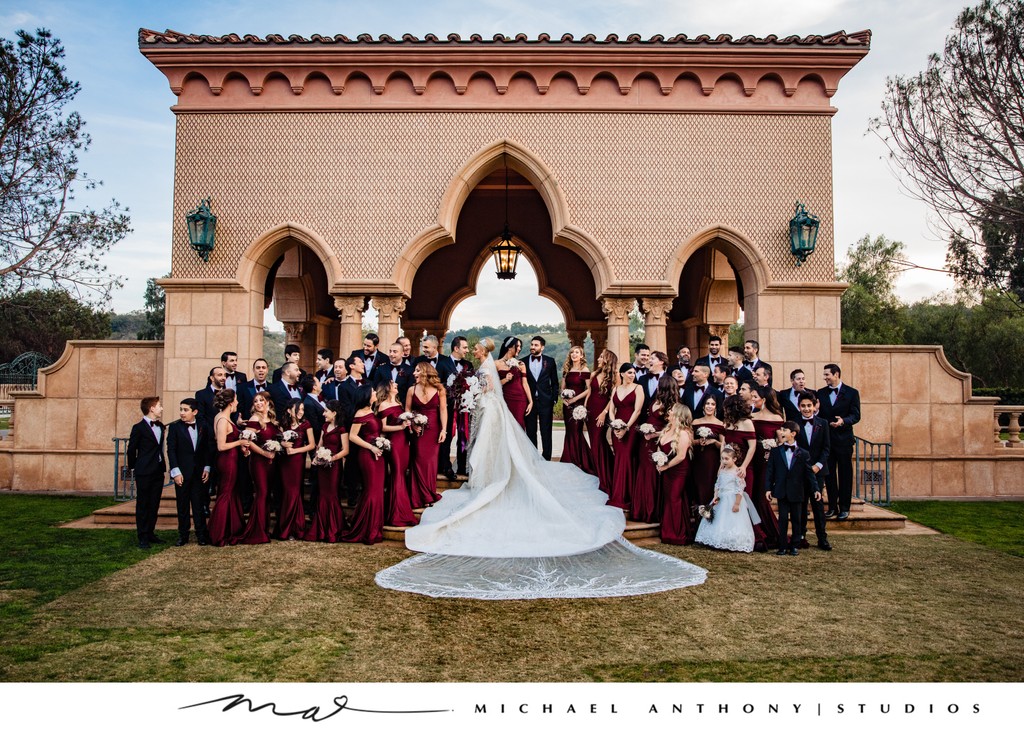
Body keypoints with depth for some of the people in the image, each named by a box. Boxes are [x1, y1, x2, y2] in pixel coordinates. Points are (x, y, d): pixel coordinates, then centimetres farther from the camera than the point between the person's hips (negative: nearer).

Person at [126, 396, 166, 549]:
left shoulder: (160, 426, 12)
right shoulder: (139, 428, -9)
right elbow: (131, 449, -5)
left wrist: (162, 465, 14)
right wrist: (133, 467, 1)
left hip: (158, 471, 7)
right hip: (144, 473, -6)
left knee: (154, 505, 10)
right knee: (143, 505, 0)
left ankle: (150, 533, 19)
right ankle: (143, 537, 4)